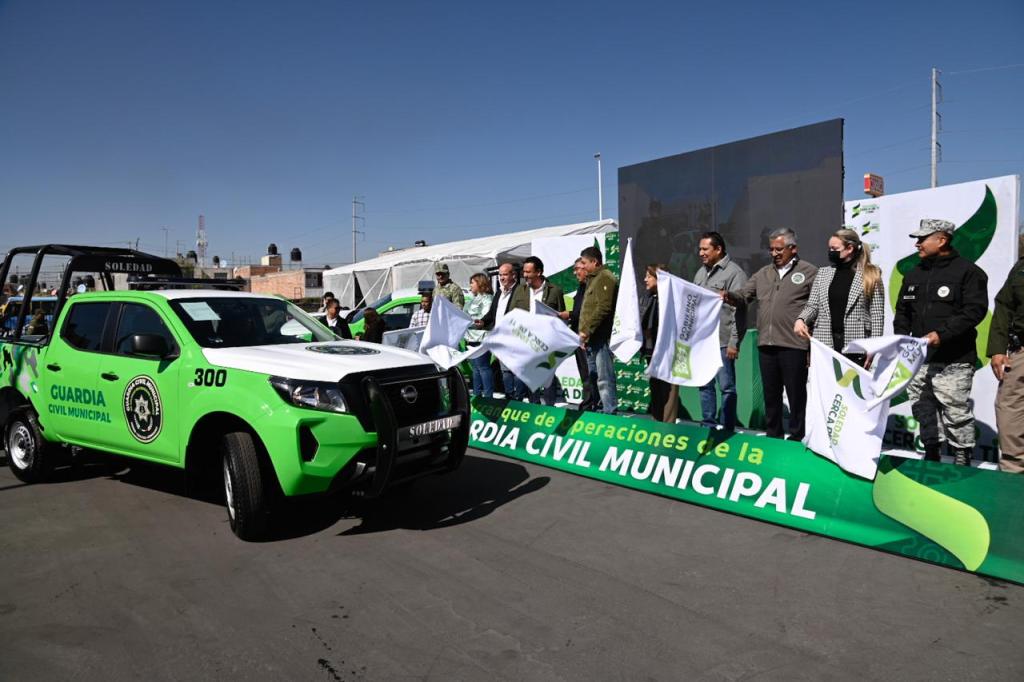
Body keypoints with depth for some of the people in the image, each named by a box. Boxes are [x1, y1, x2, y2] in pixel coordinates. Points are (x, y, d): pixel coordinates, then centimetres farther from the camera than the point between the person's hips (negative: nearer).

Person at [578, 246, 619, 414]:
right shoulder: (593, 279, 23)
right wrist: (585, 333, 17)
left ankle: (610, 411, -8)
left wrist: (586, 330, -18)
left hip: (600, 337, -10)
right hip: (592, 338, 10)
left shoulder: (605, 278, -9)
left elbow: (603, 308, -19)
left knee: (604, 378, -10)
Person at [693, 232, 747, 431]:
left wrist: (734, 342, -16)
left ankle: (726, 428, 7)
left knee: (726, 387, -1)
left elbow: (739, 310, -12)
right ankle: (708, 425, 23)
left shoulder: (734, 273, -8)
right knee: (705, 385, 13)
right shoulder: (701, 273, 15)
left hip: (722, 342, -7)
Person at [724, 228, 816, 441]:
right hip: (766, 344, 6)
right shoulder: (763, 274, 17)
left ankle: (797, 438, 13)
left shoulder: (809, 272, -1)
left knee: (796, 395, 2)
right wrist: (729, 296, -10)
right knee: (771, 394, 14)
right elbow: (744, 295, 13)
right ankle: (772, 436, 26)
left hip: (794, 345, -6)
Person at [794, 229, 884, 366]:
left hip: (855, 345, -3)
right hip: (825, 343, 3)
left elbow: (877, 315, 0)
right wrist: (801, 319, -9)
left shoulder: (871, 275, 3)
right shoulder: (823, 272, 14)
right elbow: (812, 305, 13)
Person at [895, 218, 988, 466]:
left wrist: (942, 333, -22)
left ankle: (962, 461, 9)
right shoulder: (914, 274, 16)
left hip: (953, 361, -6)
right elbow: (902, 311, 19)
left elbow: (975, 311, -13)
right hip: (918, 359, 6)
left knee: (956, 412, -3)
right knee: (923, 409, 10)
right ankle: (931, 455, 23)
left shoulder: (967, 271, -3)